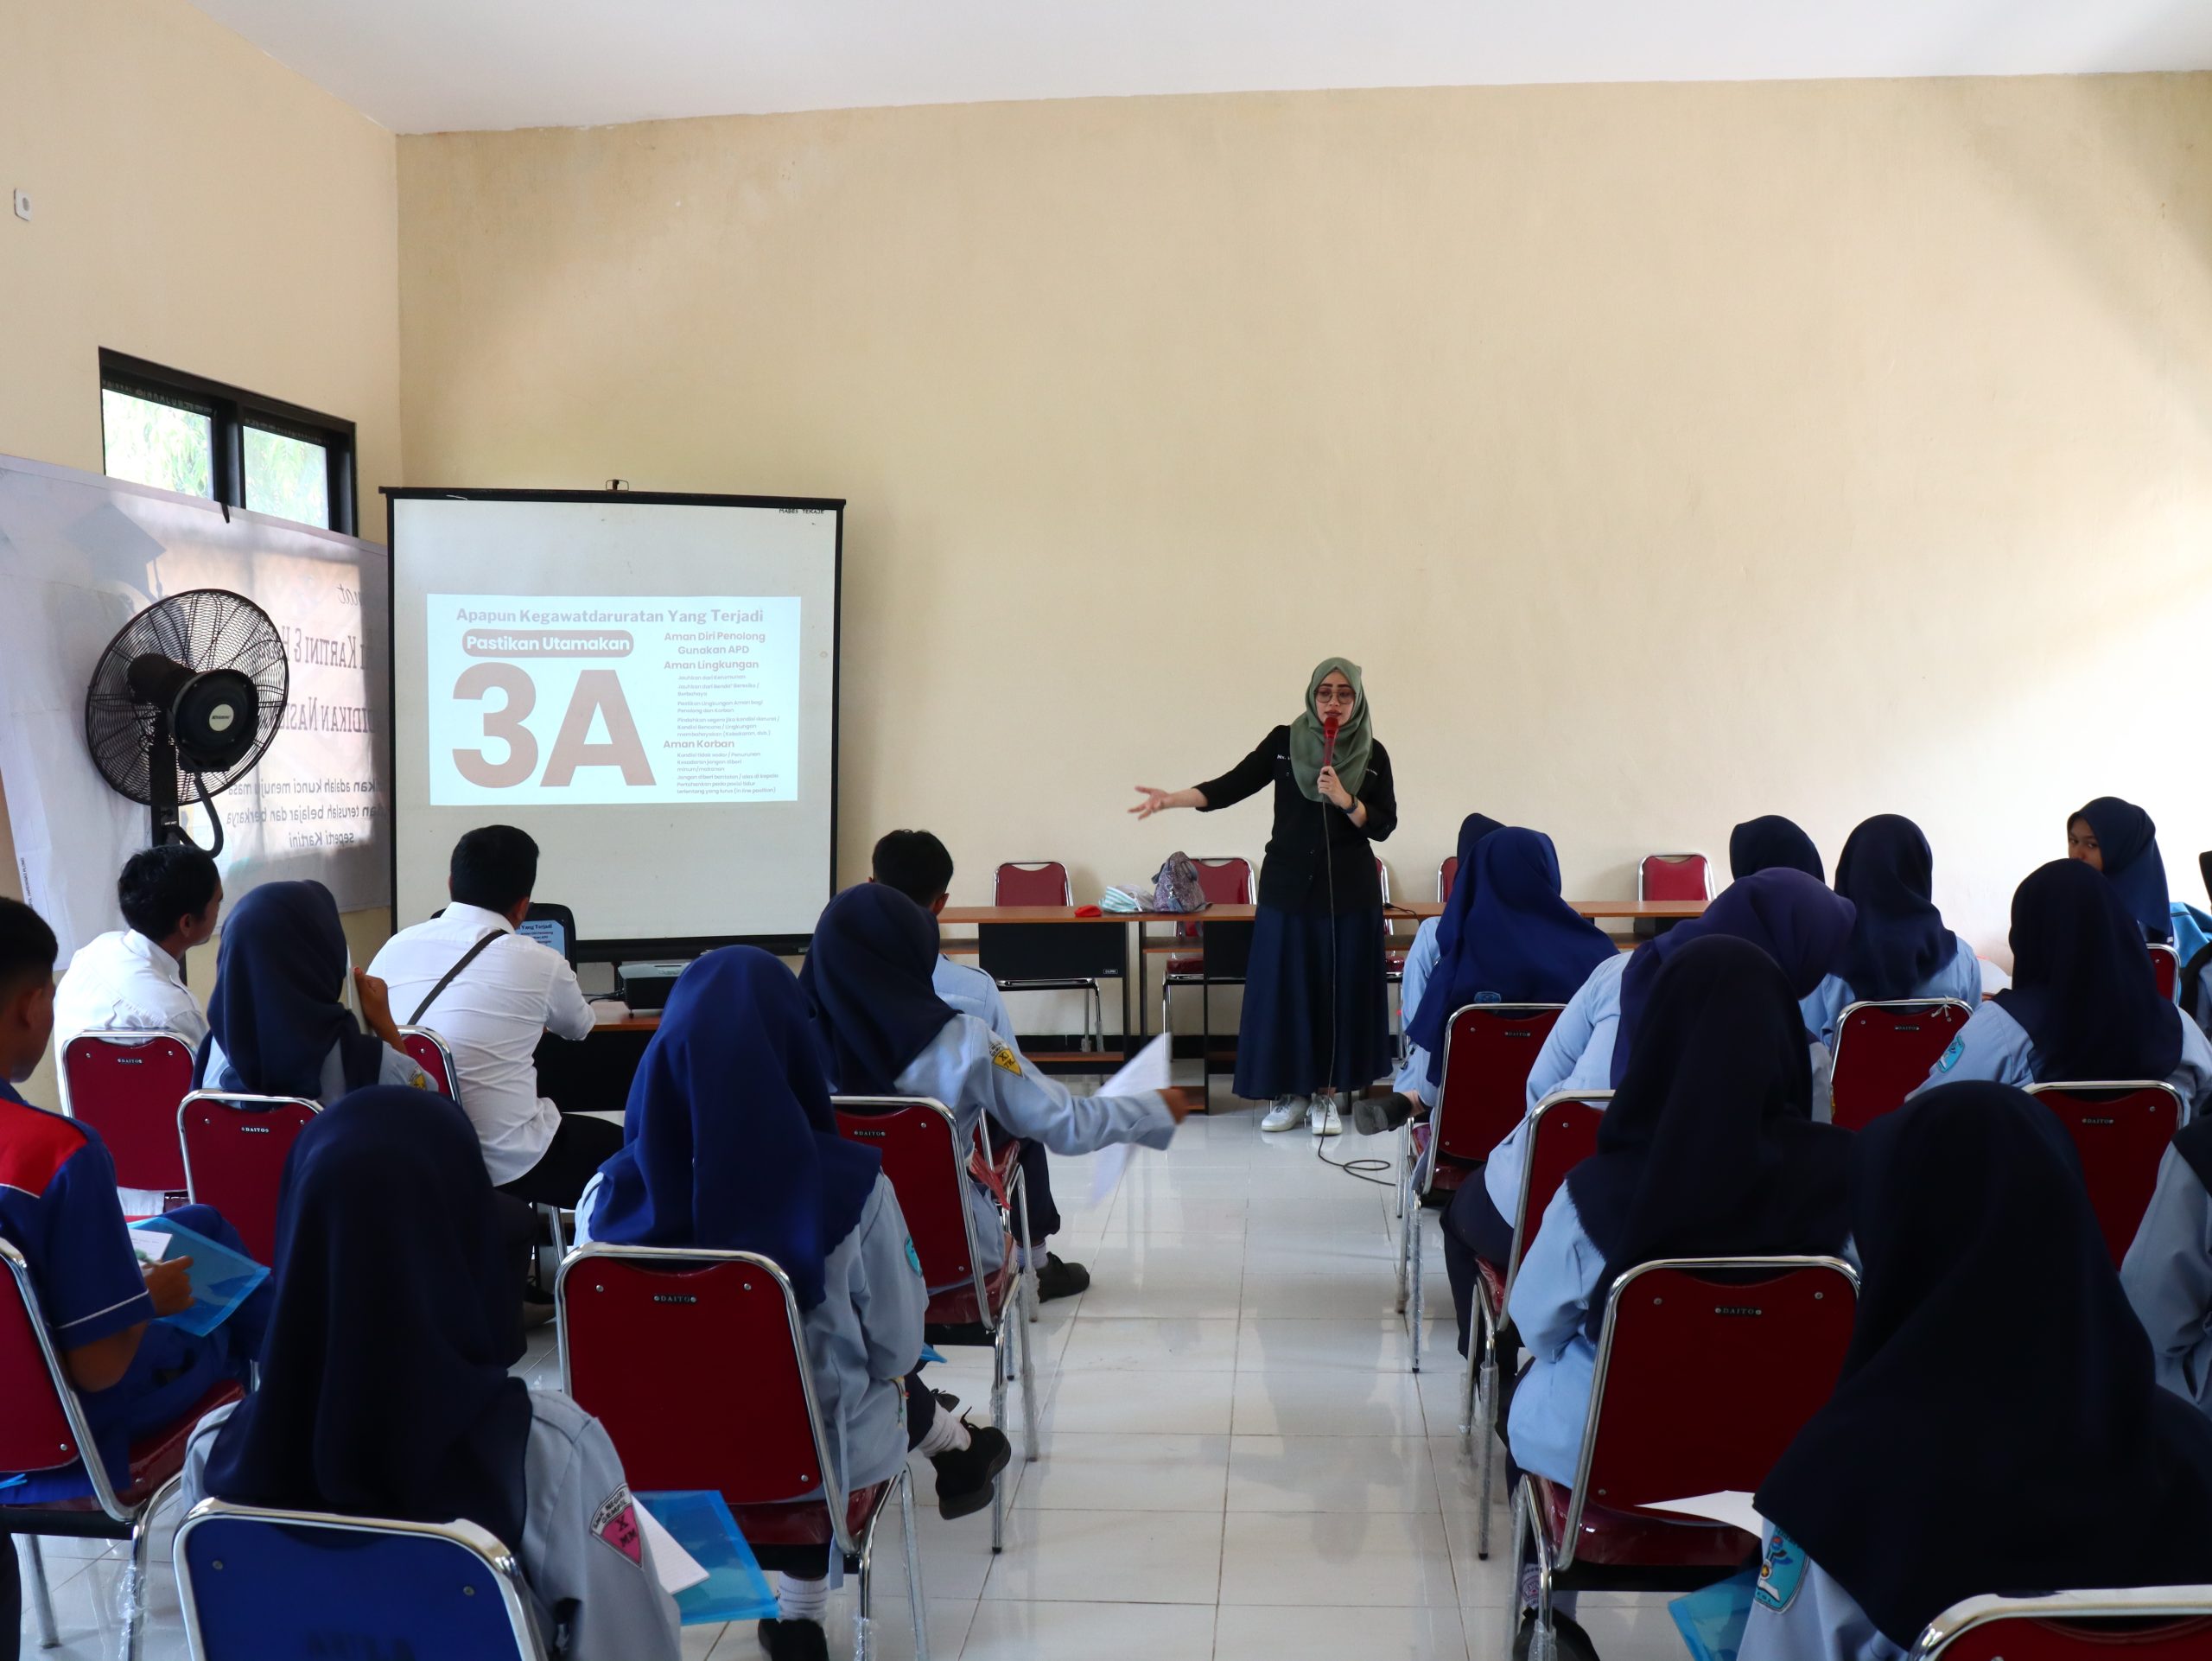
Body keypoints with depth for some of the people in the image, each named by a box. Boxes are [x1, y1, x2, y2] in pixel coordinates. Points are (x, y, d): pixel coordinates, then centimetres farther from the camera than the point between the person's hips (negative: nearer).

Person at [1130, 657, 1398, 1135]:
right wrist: (1172, 799, -18)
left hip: (1348, 890, 0)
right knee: (1283, 985, 0)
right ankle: (1289, 1092, 12)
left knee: (1340, 987, 1)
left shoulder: (1373, 753, 2)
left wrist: (1345, 800, -16)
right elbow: (1230, 786, -6)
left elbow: (1383, 825, 1)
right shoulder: (1283, 742, 1)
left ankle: (1326, 1094, 12)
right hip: (1288, 885, 0)